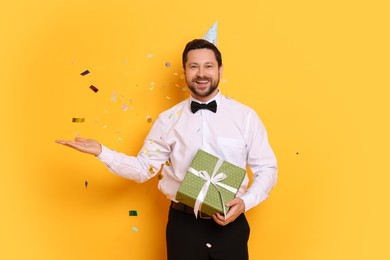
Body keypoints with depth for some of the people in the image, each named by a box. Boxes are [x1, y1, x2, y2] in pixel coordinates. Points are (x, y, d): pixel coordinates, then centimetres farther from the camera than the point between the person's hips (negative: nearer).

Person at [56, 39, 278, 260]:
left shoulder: (245, 116, -3)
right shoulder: (169, 120, 1)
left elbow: (266, 169, 0)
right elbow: (143, 168, 2)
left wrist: (245, 202, -15)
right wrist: (101, 151, -9)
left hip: (230, 225, -1)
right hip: (184, 224, 1)